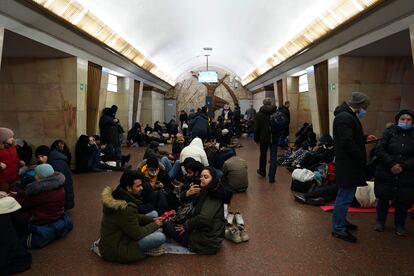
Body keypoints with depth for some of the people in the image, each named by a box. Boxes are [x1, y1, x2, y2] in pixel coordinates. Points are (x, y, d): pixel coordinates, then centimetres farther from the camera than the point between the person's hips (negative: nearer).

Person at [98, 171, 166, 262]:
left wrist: (152, 220, 3)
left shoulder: (118, 196, -1)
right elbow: (138, 234, -21)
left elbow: (135, 217, 14)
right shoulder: (125, 208, -31)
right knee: (160, 237, -23)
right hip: (114, 251, -9)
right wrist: (155, 225, -6)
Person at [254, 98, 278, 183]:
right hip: (274, 138, 0)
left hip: (264, 138, 1)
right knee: (273, 157, 1)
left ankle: (262, 171, 37)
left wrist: (256, 138, 6)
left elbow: (256, 128, -3)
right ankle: (272, 177, -3)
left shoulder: (259, 114, -4)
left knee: (263, 155, 18)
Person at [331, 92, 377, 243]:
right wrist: (362, 159, -16)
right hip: (348, 165, -11)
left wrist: (365, 139, 12)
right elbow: (348, 143, -26)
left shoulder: (348, 116, 15)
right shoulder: (345, 117, -20)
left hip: (349, 164, 11)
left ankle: (340, 221, 36)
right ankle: (338, 229, 8)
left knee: (344, 196, 21)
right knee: (345, 197, -2)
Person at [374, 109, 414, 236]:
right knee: (383, 199, 9)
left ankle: (400, 225, 28)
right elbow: (380, 150, -7)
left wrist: (403, 166, -15)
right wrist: (391, 164, -17)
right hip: (386, 173, -1)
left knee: (404, 201, 7)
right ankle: (380, 221, 28)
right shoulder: (389, 132, 0)